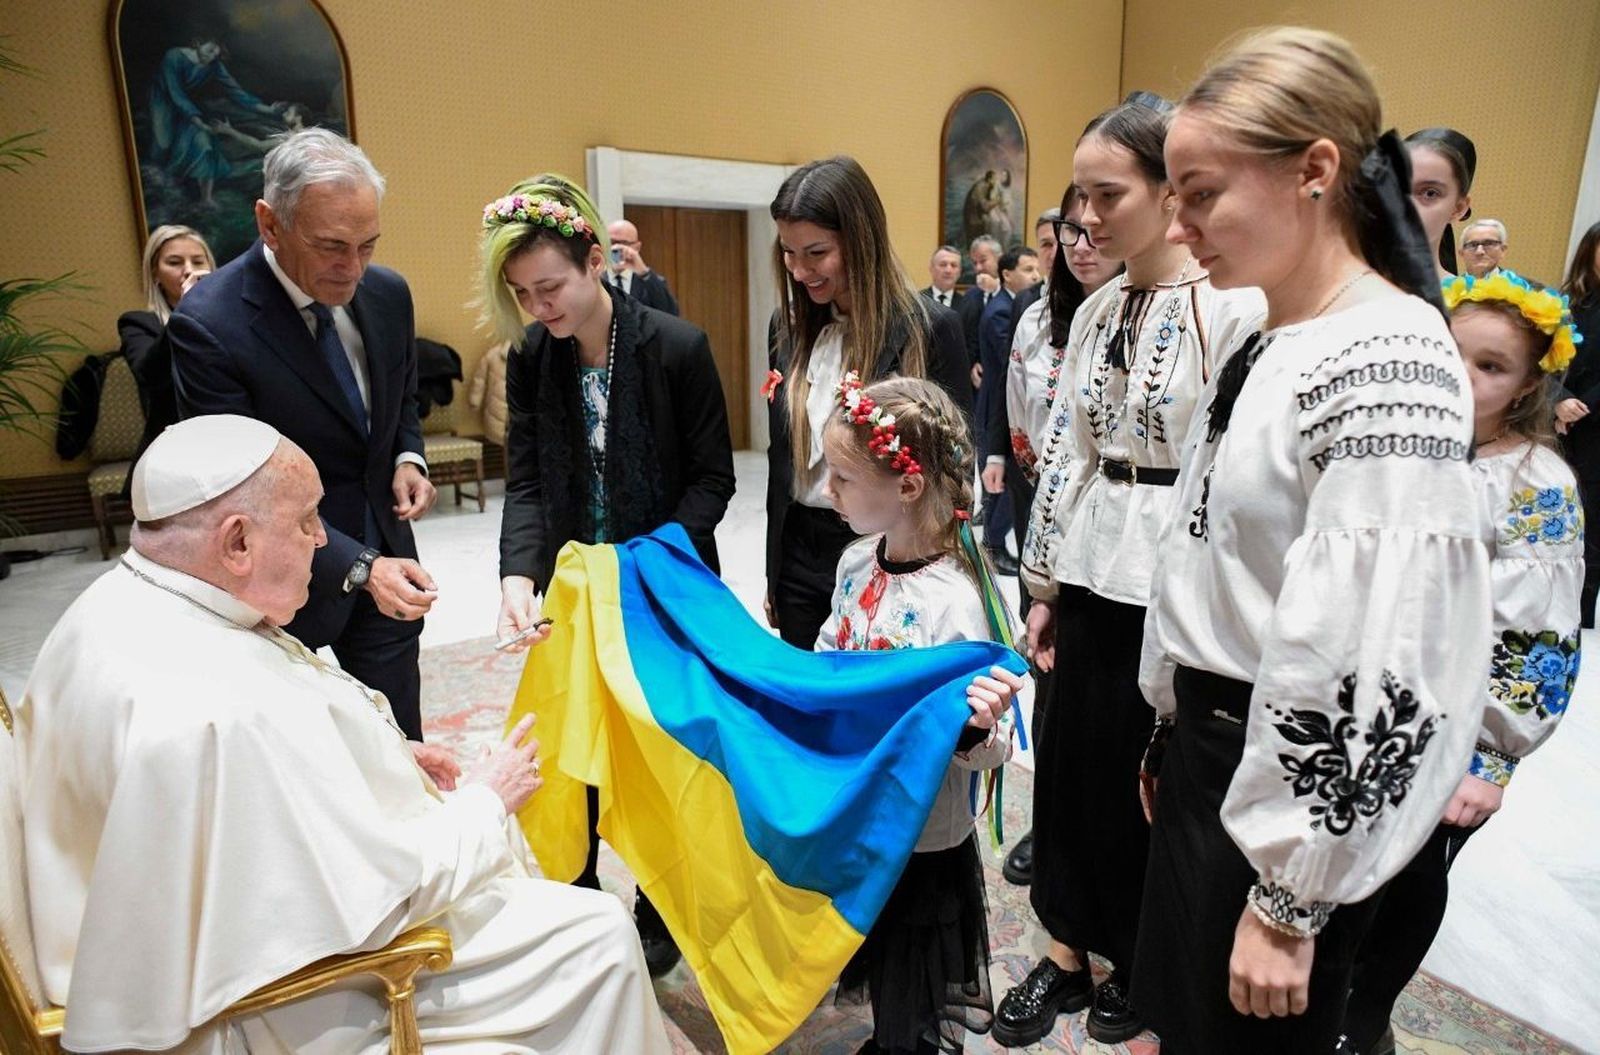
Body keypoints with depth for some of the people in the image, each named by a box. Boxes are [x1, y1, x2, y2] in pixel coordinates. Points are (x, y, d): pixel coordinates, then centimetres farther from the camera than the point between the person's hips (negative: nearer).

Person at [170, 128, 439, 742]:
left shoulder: (387, 293, -3)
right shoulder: (208, 324, -21)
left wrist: (408, 459, -7)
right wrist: (359, 567, -31)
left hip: (384, 556, 5)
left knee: (397, 739, 16)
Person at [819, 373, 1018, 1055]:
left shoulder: (952, 602, -28)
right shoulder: (858, 561, -5)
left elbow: (985, 752, -24)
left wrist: (979, 729, -44)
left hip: (920, 837, -7)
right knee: (874, 968, 29)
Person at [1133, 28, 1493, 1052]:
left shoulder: (1391, 366, -22)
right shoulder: (1269, 346, 7)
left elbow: (1371, 668, -25)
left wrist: (1292, 900, -18)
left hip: (1290, 791, -8)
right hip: (1211, 753, 8)